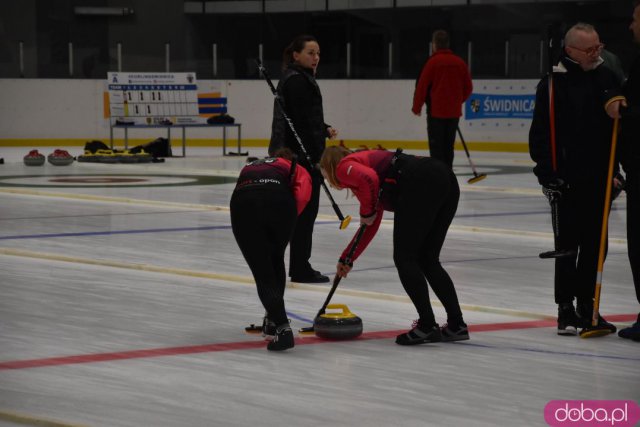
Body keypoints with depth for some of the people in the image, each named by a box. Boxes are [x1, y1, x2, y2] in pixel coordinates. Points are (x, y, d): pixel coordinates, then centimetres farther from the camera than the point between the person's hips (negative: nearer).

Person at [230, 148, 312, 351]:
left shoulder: (249, 168, 43)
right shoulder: (296, 170, 32)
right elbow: (302, 196, 8)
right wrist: (285, 223, 18)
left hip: (243, 204, 1)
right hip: (278, 201, -1)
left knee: (262, 274, 10)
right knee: (276, 262, 27)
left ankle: (281, 327, -7)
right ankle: (274, 320, 34)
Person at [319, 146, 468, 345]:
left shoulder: (344, 167, 13)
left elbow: (370, 179, -12)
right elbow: (371, 227, 42)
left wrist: (366, 211, 5)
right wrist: (347, 259, 49)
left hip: (420, 185, -8)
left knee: (404, 259, 2)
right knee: (428, 260, 17)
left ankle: (427, 326, -3)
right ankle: (456, 324, 14)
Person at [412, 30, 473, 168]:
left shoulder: (433, 62, -10)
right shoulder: (460, 62, 5)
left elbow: (422, 86, -9)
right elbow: (468, 87, 9)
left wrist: (417, 107, 3)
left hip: (436, 111, -5)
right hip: (454, 112, 5)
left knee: (436, 148, -2)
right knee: (448, 147, 12)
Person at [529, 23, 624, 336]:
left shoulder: (607, 77, 7)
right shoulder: (553, 84, -6)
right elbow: (540, 133, -7)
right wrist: (546, 174, -12)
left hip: (599, 179, 4)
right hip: (567, 179, -4)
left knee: (595, 245, 9)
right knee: (568, 245, 0)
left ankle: (586, 307, 18)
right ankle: (565, 310, 7)